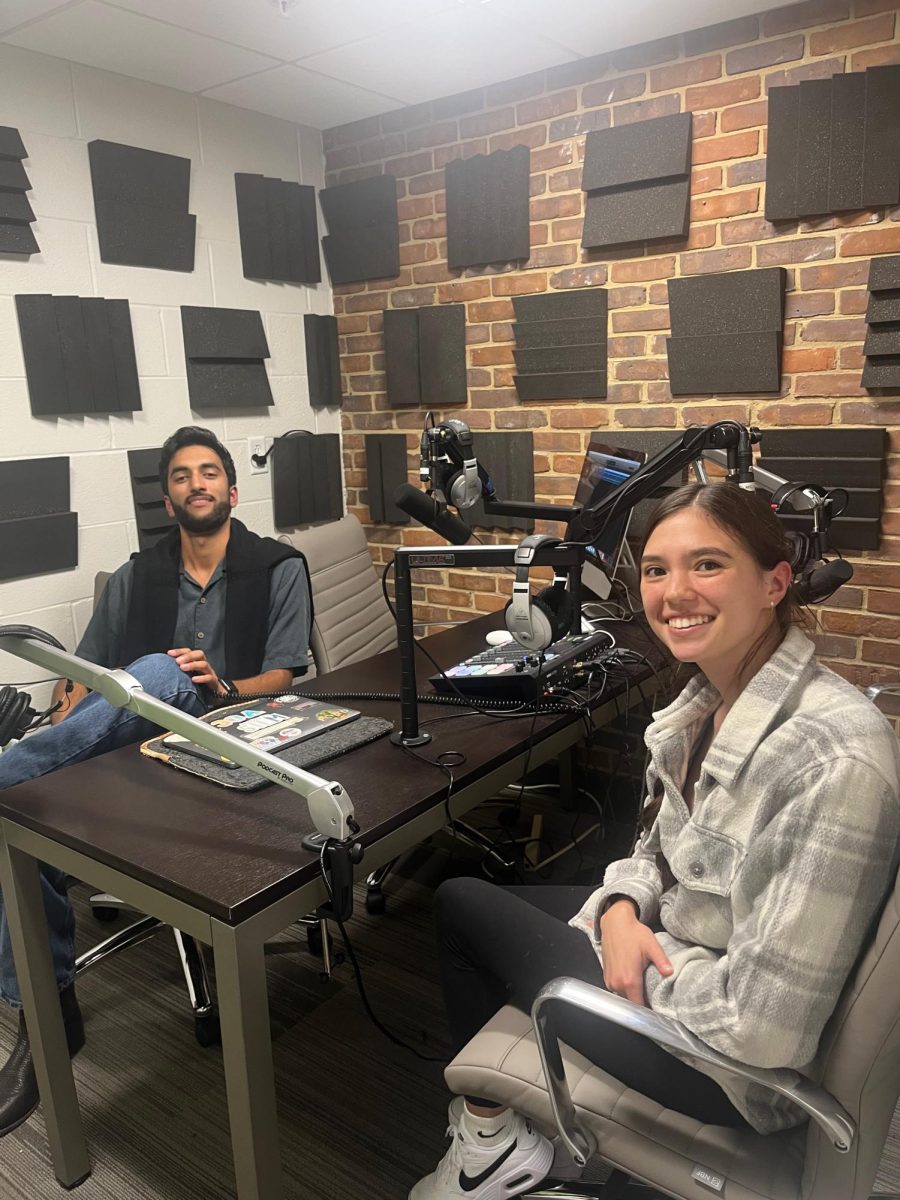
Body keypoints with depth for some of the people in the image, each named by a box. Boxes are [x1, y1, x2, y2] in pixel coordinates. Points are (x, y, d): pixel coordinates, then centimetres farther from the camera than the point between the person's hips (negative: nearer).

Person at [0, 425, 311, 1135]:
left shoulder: (278, 568, 8)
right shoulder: (136, 579, 18)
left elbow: (284, 678, -1)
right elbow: (82, 675, 14)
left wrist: (221, 687, -22)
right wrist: (59, 734, -8)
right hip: (134, 747, 4)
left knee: (154, 674, -35)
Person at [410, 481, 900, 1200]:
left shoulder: (834, 758, -31)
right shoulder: (707, 699, -4)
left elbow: (765, 1028, -30)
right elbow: (661, 851, 9)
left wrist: (644, 954, -15)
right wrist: (621, 909, -11)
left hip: (732, 1068, -8)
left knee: (462, 905, 2)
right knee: (468, 896, 16)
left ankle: (494, 1140, 28)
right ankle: (490, 1138, 32)